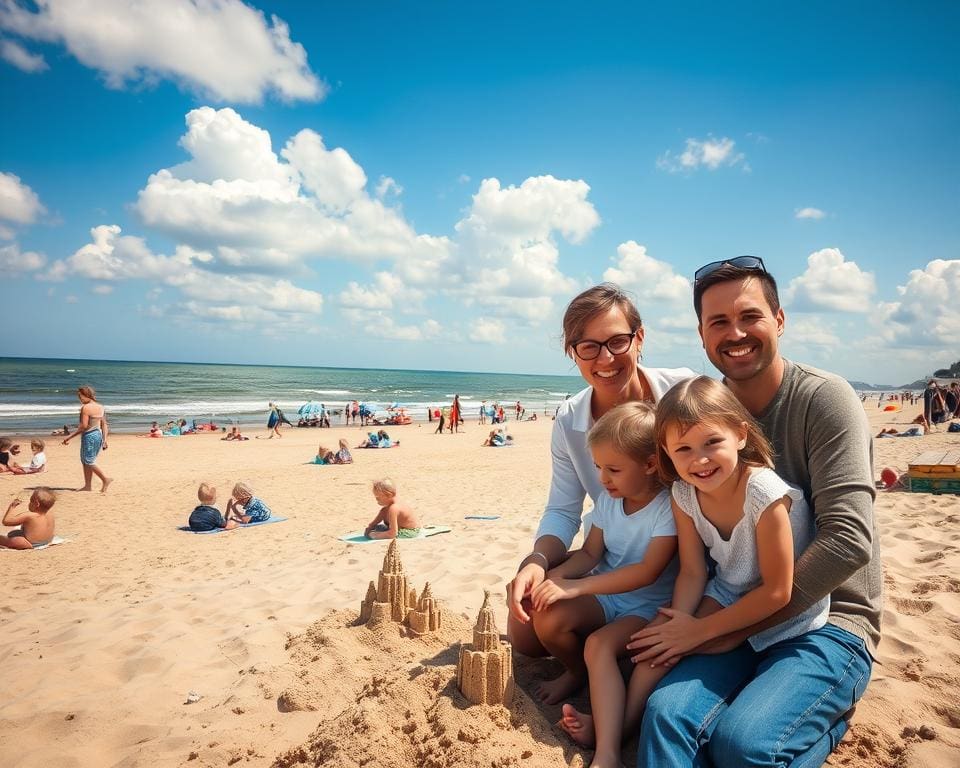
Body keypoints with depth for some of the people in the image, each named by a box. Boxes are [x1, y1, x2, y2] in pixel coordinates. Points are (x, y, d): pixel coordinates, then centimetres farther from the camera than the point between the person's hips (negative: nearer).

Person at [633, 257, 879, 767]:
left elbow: (848, 540, -19)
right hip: (734, 620, 2)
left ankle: (825, 720, 2)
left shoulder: (824, 398, -11)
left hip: (828, 621, -1)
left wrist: (736, 628, -16)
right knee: (667, 713, -27)